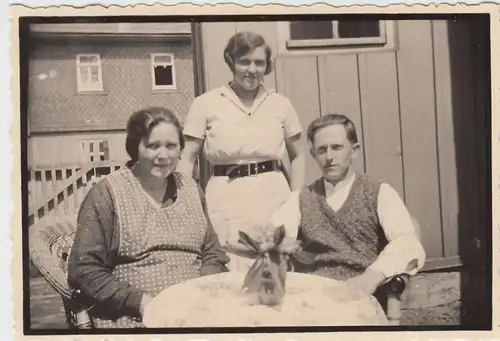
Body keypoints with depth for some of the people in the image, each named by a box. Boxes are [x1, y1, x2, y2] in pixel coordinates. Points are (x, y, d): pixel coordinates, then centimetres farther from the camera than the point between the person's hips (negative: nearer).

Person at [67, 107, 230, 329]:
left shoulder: (190, 189, 13)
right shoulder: (107, 193, -2)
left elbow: (213, 254, 15)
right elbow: (84, 270, -5)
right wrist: (139, 301, -15)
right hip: (133, 316, -4)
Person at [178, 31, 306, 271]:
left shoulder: (281, 104, 5)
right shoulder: (206, 103, 0)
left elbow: (297, 156, 14)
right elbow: (188, 158, 3)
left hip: (274, 197, 2)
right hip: (226, 200, -1)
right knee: (228, 273, -1)